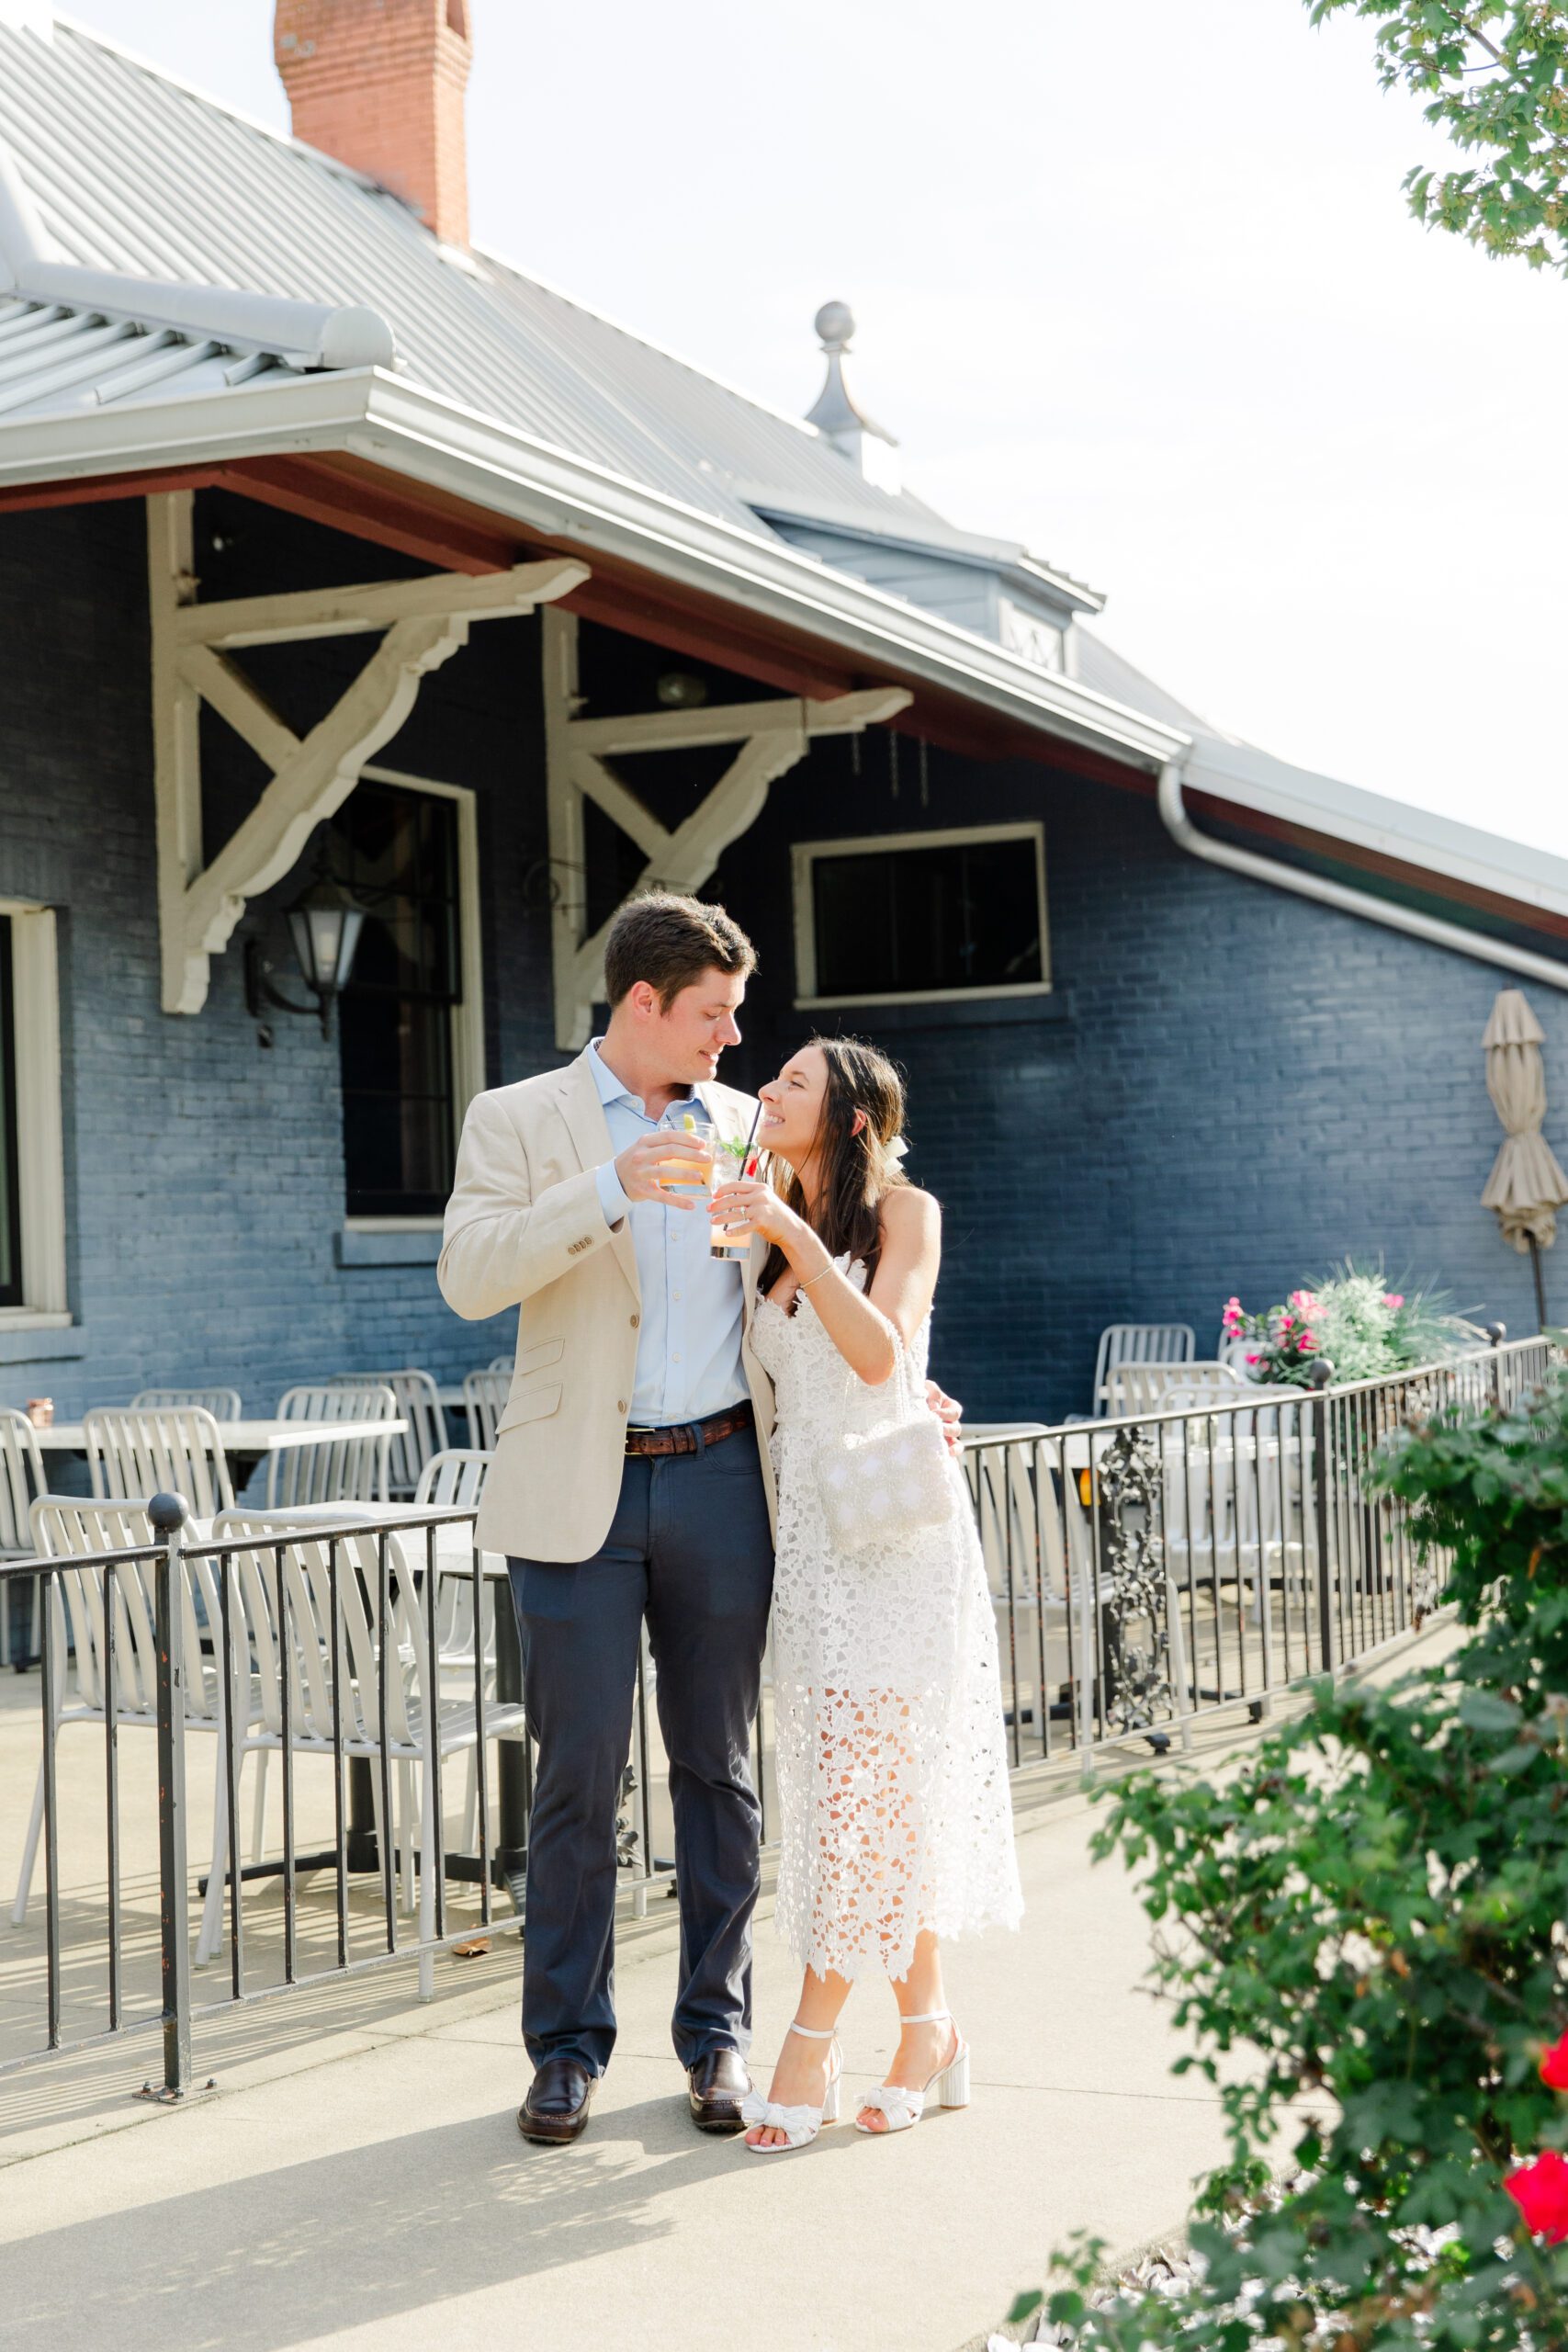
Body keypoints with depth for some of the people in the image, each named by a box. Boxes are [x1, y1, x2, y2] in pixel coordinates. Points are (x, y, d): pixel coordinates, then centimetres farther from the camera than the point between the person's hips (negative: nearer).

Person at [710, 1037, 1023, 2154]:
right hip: (807, 1518, 6)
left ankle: (815, 2039, -3)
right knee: (886, 1781, 5)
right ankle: (926, 2029, 12)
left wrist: (798, 1241, -23)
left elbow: (880, 1354, -16)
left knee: (863, 1771, -7)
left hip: (891, 1519, -6)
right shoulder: (773, 1230, 16)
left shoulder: (904, 1212, -2)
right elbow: (779, 1386, 14)